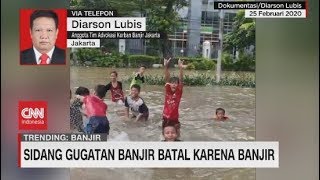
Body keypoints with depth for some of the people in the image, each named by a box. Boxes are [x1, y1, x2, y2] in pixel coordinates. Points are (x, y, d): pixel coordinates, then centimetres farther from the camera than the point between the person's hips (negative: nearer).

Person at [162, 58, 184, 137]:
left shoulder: (178, 92, -6)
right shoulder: (168, 90, -4)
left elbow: (181, 80, -20)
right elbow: (167, 79, -16)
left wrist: (181, 68, -34)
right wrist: (166, 67, -30)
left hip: (174, 119, -2)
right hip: (165, 119, 2)